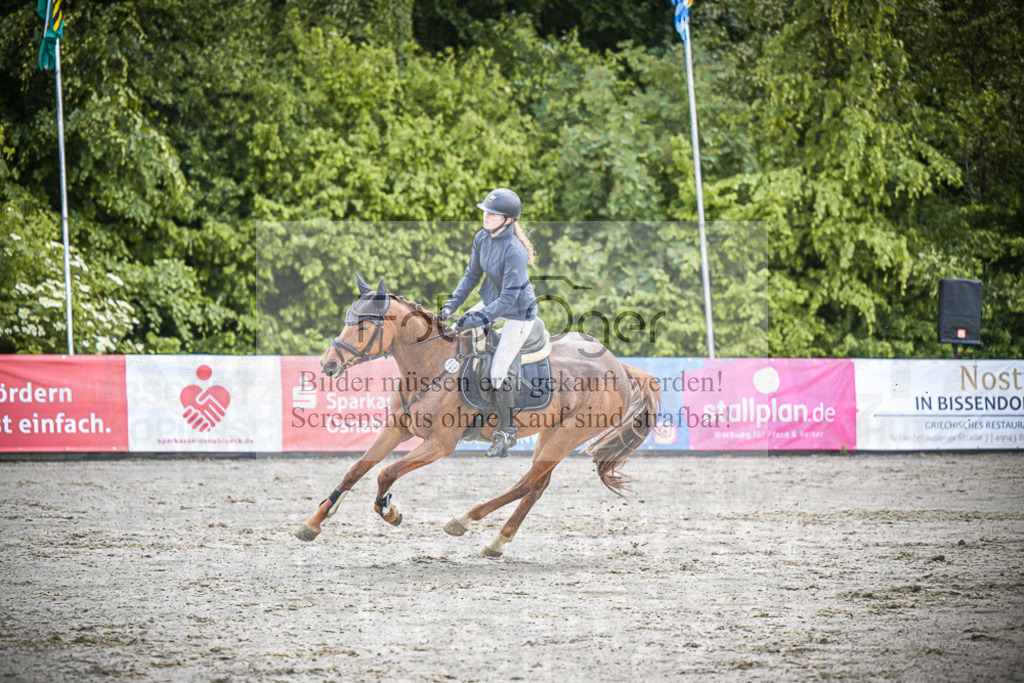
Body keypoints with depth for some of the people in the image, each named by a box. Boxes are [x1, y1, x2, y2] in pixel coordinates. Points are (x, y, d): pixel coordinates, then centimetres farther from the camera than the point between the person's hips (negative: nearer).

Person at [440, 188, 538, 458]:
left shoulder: (514, 251, -32)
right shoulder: (482, 238, -8)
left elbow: (509, 299, -31)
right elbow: (472, 274, 6)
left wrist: (477, 319, -32)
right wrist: (453, 303, -5)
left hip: (518, 313, -8)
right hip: (492, 301, 8)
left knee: (498, 374, -10)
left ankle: (506, 432, 7)